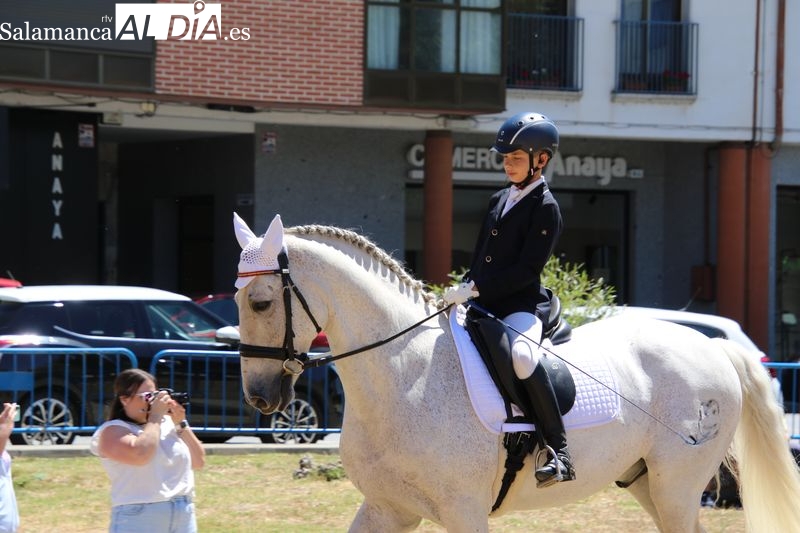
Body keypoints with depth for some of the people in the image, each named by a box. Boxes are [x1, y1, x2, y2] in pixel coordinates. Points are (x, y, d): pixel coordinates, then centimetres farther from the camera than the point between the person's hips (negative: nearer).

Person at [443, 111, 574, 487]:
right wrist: (464, 290, 6)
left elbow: (527, 269, -16)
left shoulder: (545, 208, -7)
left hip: (522, 305, -9)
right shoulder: (499, 200, 18)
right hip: (485, 303, 9)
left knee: (521, 355, -37)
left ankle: (559, 451, -34)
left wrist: (474, 288, -20)